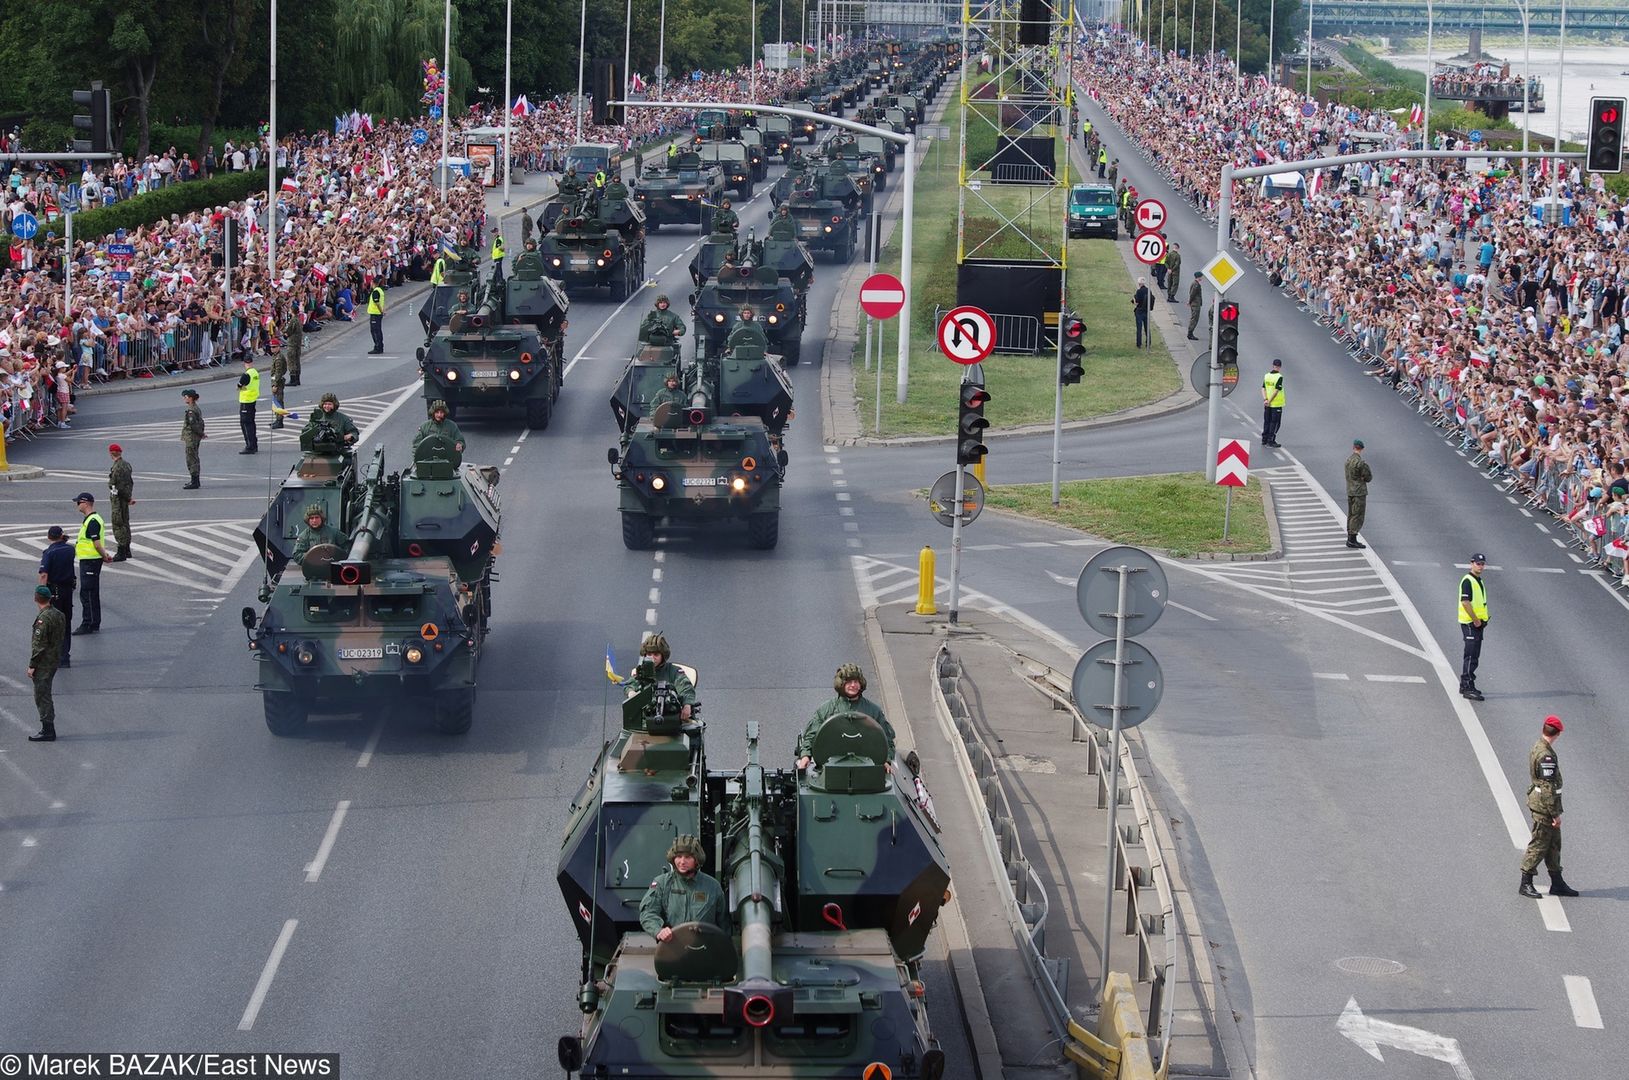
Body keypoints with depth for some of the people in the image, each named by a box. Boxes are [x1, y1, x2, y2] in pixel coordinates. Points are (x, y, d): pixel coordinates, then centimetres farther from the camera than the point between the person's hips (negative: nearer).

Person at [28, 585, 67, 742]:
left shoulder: (43, 618, -20)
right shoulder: (59, 615, 7)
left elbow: (39, 645, -21)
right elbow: (62, 637, 14)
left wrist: (32, 665, -15)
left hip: (43, 663, -9)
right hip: (55, 661, 9)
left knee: (42, 696, -3)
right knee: (45, 695, 17)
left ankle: (47, 731, -1)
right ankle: (48, 728, 22)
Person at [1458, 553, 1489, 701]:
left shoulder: (1480, 582, 17)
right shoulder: (1467, 581, -14)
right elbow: (1465, 602, -23)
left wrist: (1481, 620, 12)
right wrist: (1475, 620, -20)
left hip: (1478, 623, 10)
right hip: (1470, 623, -10)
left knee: (1474, 656, 14)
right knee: (1471, 656, -11)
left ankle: (1466, 686, 22)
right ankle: (1467, 688, -12)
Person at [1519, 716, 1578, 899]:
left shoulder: (1536, 748, 9)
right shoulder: (1546, 755, -22)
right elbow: (1548, 787, -23)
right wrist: (1555, 813, -19)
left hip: (1539, 800, 10)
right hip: (1544, 806, -10)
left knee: (1554, 844, 14)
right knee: (1539, 844, -2)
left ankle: (1557, 883, 19)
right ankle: (1526, 884, 4)